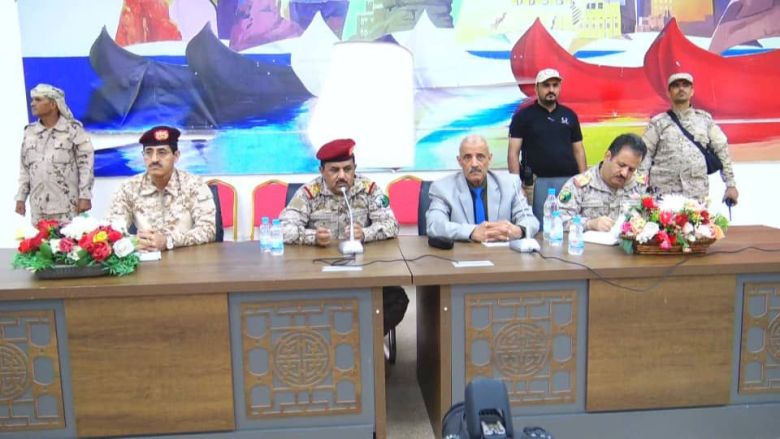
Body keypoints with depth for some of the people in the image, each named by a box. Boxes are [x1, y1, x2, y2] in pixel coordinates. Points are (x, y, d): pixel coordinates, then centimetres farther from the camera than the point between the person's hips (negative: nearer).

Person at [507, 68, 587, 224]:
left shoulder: (569, 115, 13)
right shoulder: (523, 116, 2)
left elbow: (578, 150, 16)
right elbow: (513, 152, -2)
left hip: (570, 181, 4)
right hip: (538, 183, -3)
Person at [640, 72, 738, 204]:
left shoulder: (705, 119, 14)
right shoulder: (658, 122, 9)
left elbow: (722, 151, 14)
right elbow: (645, 154, 4)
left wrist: (731, 185, 9)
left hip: (697, 195, 1)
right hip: (663, 193, -1)